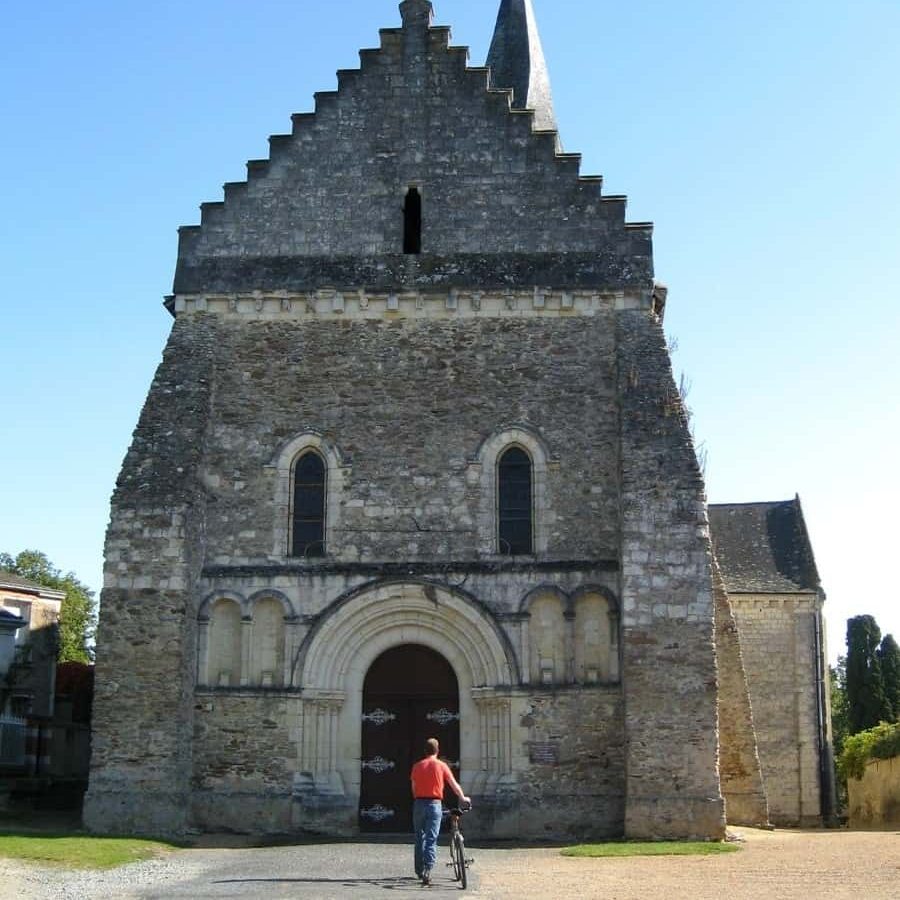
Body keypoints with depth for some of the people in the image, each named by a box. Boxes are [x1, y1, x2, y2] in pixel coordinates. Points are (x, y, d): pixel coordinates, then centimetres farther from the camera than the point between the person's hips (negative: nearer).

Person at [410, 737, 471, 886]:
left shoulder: (417, 766, 6)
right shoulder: (441, 766, 0)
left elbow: (414, 788, 8)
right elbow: (454, 784, 5)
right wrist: (463, 798, 21)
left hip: (419, 803, 2)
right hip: (434, 804, -2)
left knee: (419, 837, 15)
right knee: (431, 839, -3)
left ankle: (419, 871, 22)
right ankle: (427, 871, -16)